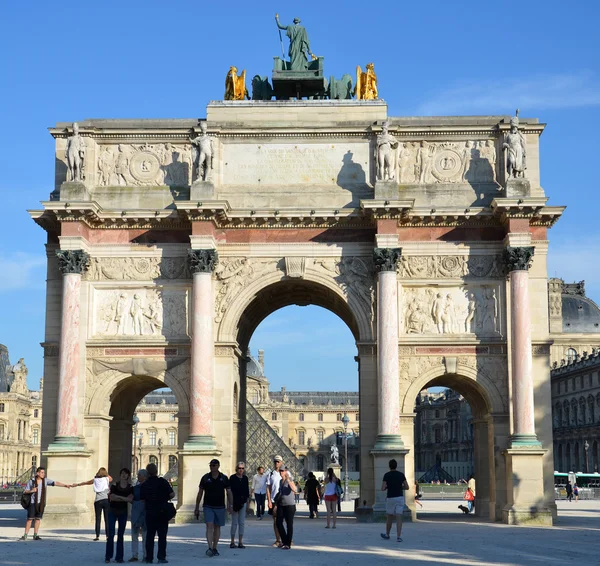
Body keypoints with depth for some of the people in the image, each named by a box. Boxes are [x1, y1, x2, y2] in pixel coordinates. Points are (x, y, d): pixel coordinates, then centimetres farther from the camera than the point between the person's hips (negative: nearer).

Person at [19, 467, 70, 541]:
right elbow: (25, 491, 0)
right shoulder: (31, 481, -5)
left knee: (38, 518, 5)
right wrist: (31, 491, -19)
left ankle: (35, 535, 11)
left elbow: (56, 483, -8)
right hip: (33, 502, -2)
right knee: (30, 518, -5)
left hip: (41, 503, 2)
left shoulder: (45, 480, 0)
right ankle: (25, 536, 0)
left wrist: (65, 485, -19)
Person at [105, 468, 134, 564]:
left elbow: (130, 499, -12)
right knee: (111, 534, -7)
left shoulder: (130, 488, 2)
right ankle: (108, 556, -2)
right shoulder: (114, 485, -3)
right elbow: (112, 497, -17)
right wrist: (124, 499, -17)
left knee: (120, 534, 4)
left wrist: (118, 496, -18)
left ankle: (119, 557, 8)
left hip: (123, 512, 2)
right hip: (112, 511, -2)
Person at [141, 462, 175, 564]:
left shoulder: (144, 485, 1)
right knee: (162, 535, 2)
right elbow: (172, 494, -12)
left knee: (149, 536, 10)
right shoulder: (162, 482, -9)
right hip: (162, 512, -3)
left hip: (150, 513, 3)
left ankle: (149, 557, 10)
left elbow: (142, 500, 5)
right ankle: (161, 557, -3)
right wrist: (167, 498, 9)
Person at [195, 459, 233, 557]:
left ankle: (214, 548, 16)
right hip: (208, 507, -1)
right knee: (209, 526, -13)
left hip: (220, 507, 1)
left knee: (217, 527, 7)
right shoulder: (205, 478, 1)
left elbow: (229, 492, 4)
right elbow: (200, 493, 7)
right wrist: (197, 507, 6)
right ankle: (210, 548, -21)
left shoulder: (224, 478, 2)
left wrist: (230, 505, -6)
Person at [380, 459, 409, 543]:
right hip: (400, 498, 2)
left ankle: (387, 534, 32)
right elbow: (407, 487, 4)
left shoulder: (386, 475, -7)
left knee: (389, 517, 16)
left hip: (391, 498, -2)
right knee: (399, 518, -2)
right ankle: (398, 537, -13)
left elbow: (383, 489, -11)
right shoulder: (401, 474, 3)